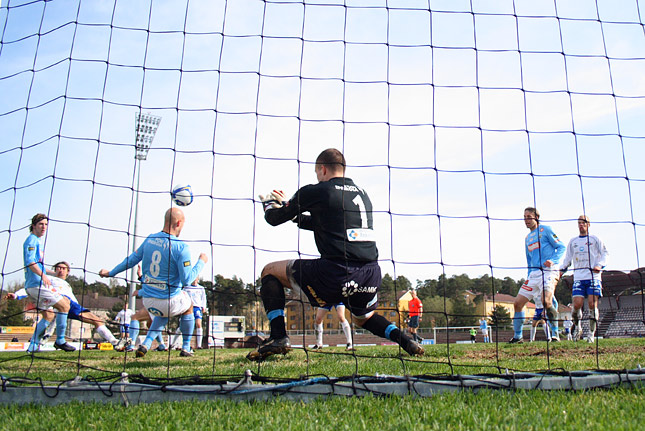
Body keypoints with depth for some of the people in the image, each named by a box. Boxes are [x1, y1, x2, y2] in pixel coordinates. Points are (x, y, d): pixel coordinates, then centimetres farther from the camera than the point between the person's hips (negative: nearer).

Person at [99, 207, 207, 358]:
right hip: (170, 302, -5)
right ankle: (186, 348, 30)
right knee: (188, 306, 28)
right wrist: (201, 262, -4)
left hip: (148, 301, 5)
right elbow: (187, 279, -18)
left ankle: (145, 345, 18)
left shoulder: (150, 239, 0)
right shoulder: (181, 247, -18)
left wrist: (111, 273, 28)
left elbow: (132, 259, 12)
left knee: (163, 314, 37)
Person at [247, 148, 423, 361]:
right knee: (363, 318, 37)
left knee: (270, 271, 13)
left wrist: (268, 202, 34)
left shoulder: (314, 192, 1)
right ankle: (404, 339, 12)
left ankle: (278, 336, -1)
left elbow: (274, 218, 12)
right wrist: (297, 216, 41)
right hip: (371, 276, 7)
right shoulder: (362, 194, 19)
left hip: (335, 274, -6)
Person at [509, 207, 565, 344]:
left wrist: (553, 260, -17)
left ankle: (555, 334, -8)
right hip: (534, 273, 7)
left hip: (548, 271, -7)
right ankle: (517, 337, 11)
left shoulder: (545, 229, 3)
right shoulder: (527, 238, 23)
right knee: (517, 303, -1)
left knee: (546, 301, -29)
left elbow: (561, 247, 0)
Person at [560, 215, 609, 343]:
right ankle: (577, 327, 13)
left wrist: (600, 265, -8)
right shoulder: (573, 241, 18)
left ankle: (591, 333, 4)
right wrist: (562, 270, 8)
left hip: (593, 276, -2)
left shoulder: (594, 239, 10)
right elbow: (567, 258, 22)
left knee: (592, 305, -10)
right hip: (578, 278, 2)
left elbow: (605, 253, 9)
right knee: (577, 304, -12)